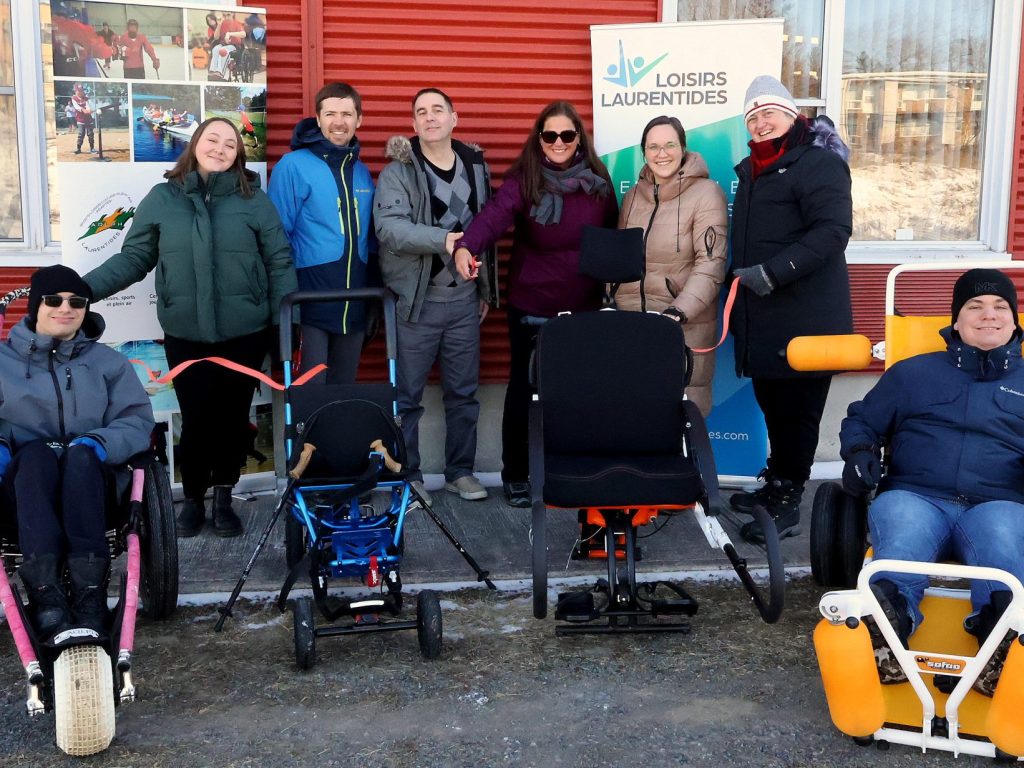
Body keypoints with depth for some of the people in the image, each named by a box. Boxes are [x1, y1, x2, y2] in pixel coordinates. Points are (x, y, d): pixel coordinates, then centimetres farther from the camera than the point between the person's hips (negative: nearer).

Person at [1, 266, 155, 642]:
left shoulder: (108, 362, 18)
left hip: (88, 478, 0)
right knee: (35, 453, -36)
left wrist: (98, 442, -15)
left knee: (80, 454, -36)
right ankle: (45, 594, -53)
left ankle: (90, 595, -50)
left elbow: (137, 421, 7)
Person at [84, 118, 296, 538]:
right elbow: (133, 258, 4)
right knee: (195, 418, 3)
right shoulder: (162, 198, 3)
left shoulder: (253, 200, 1)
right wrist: (82, 287, -7)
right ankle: (193, 499, 25)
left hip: (244, 332, 0)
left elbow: (279, 263, 1)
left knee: (233, 416, 8)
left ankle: (223, 498, 27)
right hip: (185, 333, 0)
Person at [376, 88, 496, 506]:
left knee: (464, 391, 11)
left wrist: (486, 289, 14)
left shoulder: (476, 165, 10)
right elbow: (389, 226, -22)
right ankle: (407, 475, 16)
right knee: (407, 393, 3)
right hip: (417, 300, -4)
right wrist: (444, 239, -34)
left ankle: (460, 471, 24)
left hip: (464, 299, 4)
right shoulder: (399, 170, -6)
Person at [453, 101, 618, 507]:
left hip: (584, 308, 3)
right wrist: (466, 247, -44)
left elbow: (613, 237, 10)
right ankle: (516, 475, 21)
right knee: (524, 388, 7)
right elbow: (494, 214, -25)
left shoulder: (598, 181, 4)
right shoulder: (523, 180, -8)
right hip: (532, 307, -3)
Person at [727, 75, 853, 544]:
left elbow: (833, 231, -20)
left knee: (796, 413, -2)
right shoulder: (752, 171, 20)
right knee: (773, 407, 15)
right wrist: (738, 303, 24)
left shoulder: (819, 163, -8)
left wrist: (773, 272, -25)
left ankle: (786, 505, 5)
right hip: (762, 321, 8)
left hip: (803, 324, -8)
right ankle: (777, 485, 28)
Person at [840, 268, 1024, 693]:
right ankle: (889, 614, -66)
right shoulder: (914, 372, 26)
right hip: (916, 498, 0)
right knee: (900, 517, -38)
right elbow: (862, 420, 29)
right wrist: (859, 452, 5)